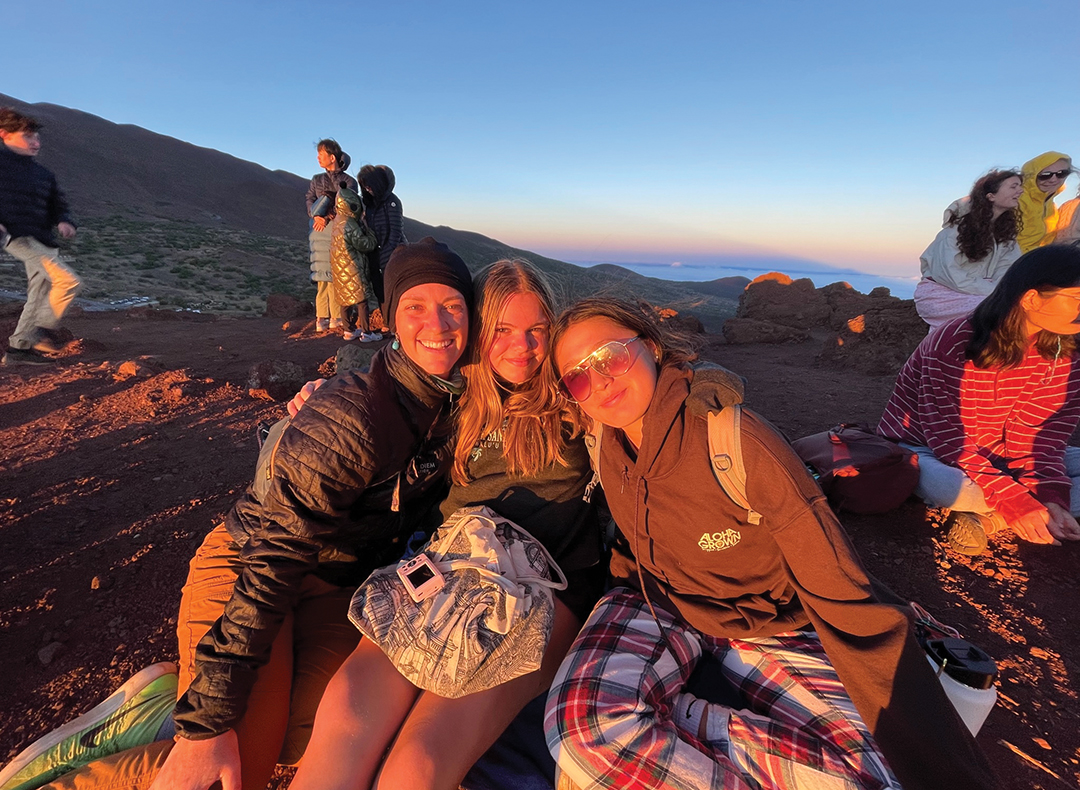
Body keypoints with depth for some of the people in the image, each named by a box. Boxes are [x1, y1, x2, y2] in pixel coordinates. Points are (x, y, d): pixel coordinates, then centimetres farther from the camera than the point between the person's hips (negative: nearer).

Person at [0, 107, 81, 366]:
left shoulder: (44, 174, 18)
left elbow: (57, 204, 21)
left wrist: (64, 221, -3)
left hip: (43, 241, 7)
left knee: (38, 298, 9)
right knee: (68, 280, -23)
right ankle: (45, 329, -7)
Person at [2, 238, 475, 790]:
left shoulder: (455, 404, -6)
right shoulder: (348, 418, -28)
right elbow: (272, 560, -29)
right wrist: (209, 722, -26)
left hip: (339, 584, 6)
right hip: (249, 566, -5)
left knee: (315, 742, -15)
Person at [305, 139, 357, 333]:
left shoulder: (349, 181, 7)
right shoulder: (316, 180, 20)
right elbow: (309, 203, 10)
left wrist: (327, 218, -17)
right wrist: (316, 216, -11)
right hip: (319, 230, 3)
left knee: (336, 274, -8)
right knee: (322, 274, -1)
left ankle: (336, 318, -5)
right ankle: (322, 319, -1)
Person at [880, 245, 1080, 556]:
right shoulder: (952, 344, -25)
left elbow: (1036, 435, -9)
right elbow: (947, 439, -27)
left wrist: (1052, 496, -25)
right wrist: (1014, 501, -32)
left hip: (994, 456, 7)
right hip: (922, 447, -6)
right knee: (947, 486, -40)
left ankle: (988, 518, -18)